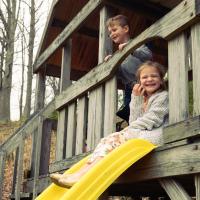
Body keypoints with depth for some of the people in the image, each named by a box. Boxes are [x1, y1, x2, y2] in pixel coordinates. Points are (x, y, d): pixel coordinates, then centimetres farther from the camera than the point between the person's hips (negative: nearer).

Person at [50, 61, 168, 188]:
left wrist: (129, 129, -9)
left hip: (153, 135, -6)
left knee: (114, 139, -26)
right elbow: (134, 122, 11)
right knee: (108, 140, -18)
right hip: (140, 134, 7)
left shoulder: (163, 96, 8)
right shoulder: (143, 100, 28)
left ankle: (81, 176, -39)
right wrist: (136, 99, 6)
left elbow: (152, 119, -7)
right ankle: (81, 174, -36)